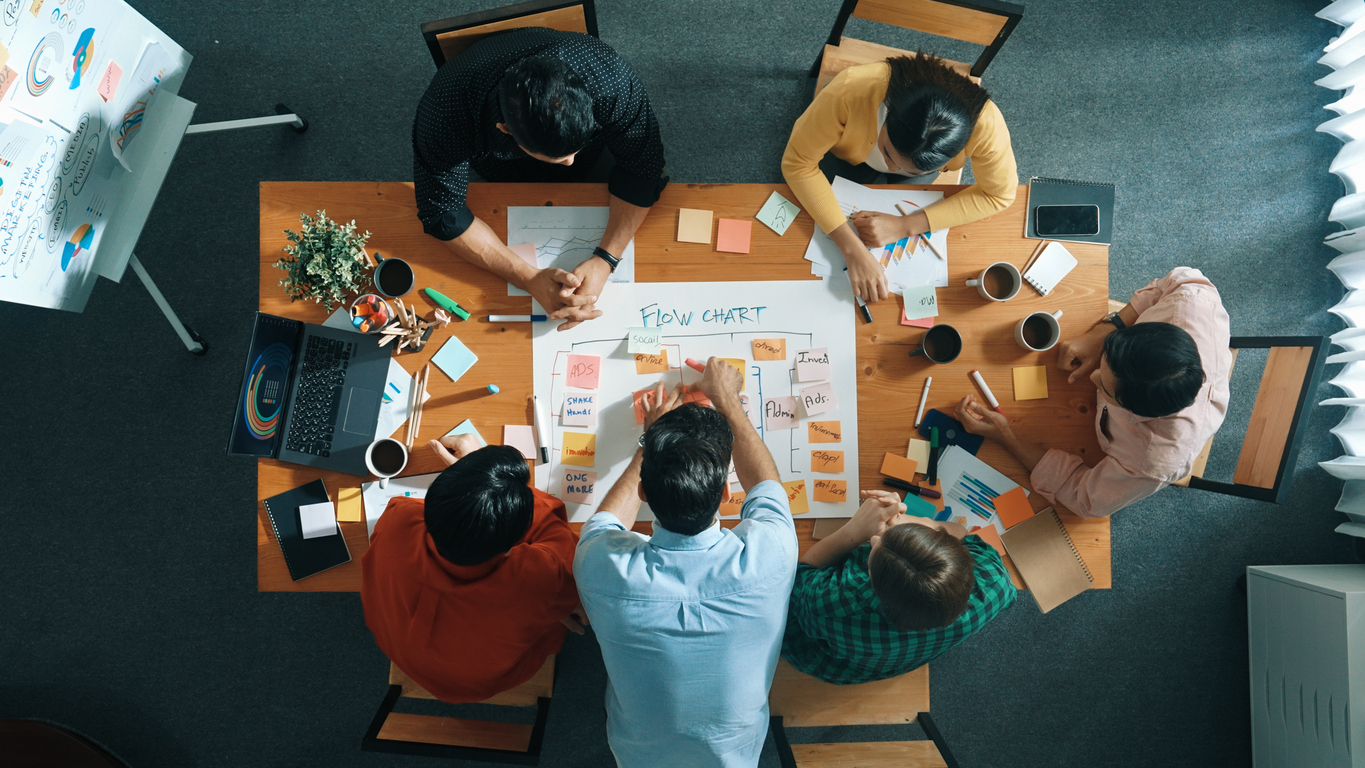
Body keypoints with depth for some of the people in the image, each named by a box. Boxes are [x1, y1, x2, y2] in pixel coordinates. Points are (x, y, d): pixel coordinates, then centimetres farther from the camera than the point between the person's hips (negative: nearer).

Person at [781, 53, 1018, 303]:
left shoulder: (985, 125, -41)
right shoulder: (850, 91, -46)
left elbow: (999, 194, -25)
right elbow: (798, 163, -36)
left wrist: (904, 226, -36)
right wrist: (853, 249, -46)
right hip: (849, 155, 0)